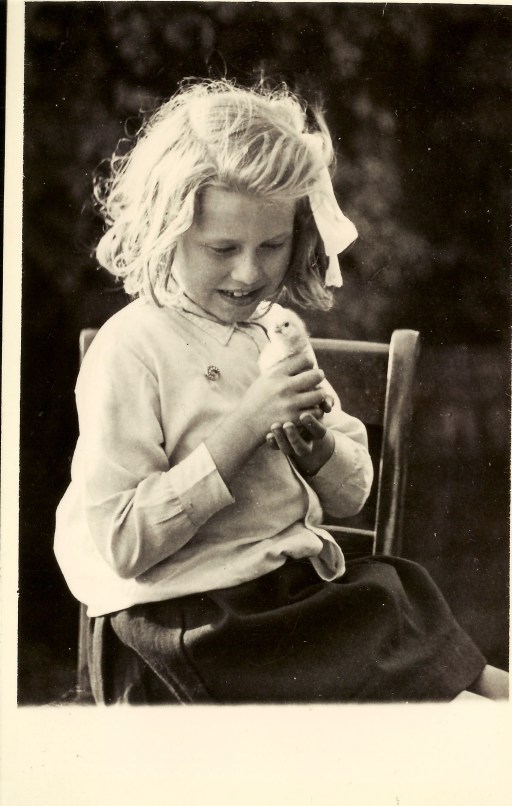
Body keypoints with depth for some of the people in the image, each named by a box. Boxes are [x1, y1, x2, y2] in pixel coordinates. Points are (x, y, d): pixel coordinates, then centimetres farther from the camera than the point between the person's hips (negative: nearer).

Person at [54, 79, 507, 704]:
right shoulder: (131, 350, -12)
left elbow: (350, 497, 14)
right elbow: (123, 546, -18)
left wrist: (313, 437, -8)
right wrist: (240, 430, -21)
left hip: (301, 584, 7)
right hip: (189, 623, -7)